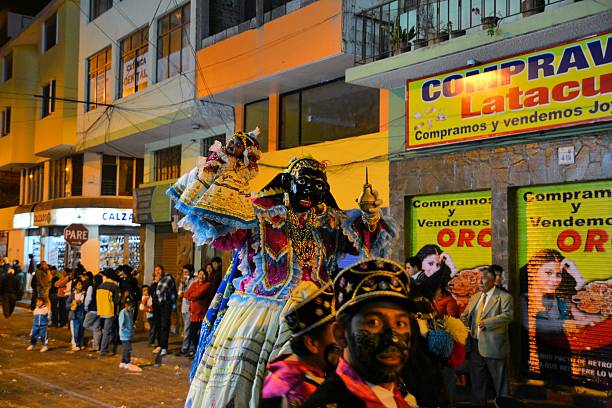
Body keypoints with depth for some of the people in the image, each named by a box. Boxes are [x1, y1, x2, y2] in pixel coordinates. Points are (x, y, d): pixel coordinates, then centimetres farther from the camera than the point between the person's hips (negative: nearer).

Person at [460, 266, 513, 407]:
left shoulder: (504, 297, -6)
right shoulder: (474, 297, 15)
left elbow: (508, 315, -20)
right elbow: (465, 316, 20)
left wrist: (486, 322, -25)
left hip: (494, 347, -7)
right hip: (475, 346, 7)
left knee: (500, 384, 4)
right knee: (477, 384, 15)